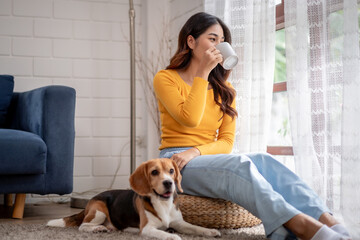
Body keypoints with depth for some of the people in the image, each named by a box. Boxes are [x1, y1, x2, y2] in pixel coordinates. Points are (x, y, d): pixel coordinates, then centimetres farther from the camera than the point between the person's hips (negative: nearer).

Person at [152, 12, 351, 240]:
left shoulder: (224, 89, 15)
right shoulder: (166, 78, 1)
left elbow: (227, 142, 6)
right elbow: (190, 119, -16)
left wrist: (196, 151, -12)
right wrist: (202, 73, -12)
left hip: (208, 159, 4)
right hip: (177, 164, -4)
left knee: (263, 160, -28)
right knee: (239, 164, -34)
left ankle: (326, 220, -45)